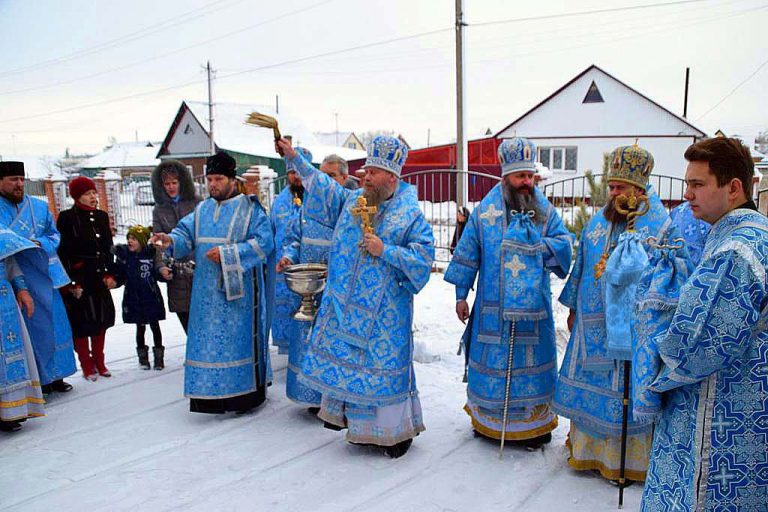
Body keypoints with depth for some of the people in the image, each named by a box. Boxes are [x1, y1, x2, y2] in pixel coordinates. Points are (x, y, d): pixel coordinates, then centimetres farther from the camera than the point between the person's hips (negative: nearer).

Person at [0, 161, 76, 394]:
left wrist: (40, 243, -6)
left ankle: (54, 376, 19)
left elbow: (55, 235, 14)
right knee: (30, 328, -2)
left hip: (43, 276, 4)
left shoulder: (40, 206, 12)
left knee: (54, 324, 7)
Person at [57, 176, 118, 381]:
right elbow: (64, 252, -11)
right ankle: (87, 366, 15)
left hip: (100, 278, 6)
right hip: (79, 278, -6)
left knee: (101, 319, 11)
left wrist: (110, 274, 7)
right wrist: (72, 282, -14)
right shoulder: (67, 218, -9)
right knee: (81, 323, 2)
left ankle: (99, 363, 25)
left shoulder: (101, 216, 9)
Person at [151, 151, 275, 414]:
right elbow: (186, 233, 6)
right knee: (206, 338, 7)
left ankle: (244, 393, 13)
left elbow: (263, 241, -13)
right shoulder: (202, 210, 14)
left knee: (239, 337, 1)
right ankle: (210, 394, 19)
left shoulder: (249, 208, -3)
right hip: (207, 290, 5)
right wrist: (171, 240, -18)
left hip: (239, 288, -5)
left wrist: (227, 253, -20)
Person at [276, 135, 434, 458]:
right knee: (344, 357, 13)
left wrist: (385, 251, -20)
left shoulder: (411, 215, -8)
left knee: (385, 363, 1)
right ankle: (342, 413, 33)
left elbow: (423, 259, -11)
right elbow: (321, 186, 16)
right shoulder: (351, 201, 6)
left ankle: (397, 428, 17)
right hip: (345, 304, 5)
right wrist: (294, 158, 10)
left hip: (385, 311, -5)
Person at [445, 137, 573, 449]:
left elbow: (565, 244, 4)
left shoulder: (545, 211, 6)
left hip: (534, 308, 1)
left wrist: (540, 245, -14)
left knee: (531, 362, 7)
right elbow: (467, 255, 5)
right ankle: (487, 421, 25)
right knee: (492, 363, 7)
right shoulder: (485, 211, 2)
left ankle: (534, 424, 23)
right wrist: (461, 294, 4)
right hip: (493, 307, -1)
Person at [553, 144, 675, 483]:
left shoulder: (661, 228, -7)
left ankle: (626, 461, 22)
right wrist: (573, 309, 17)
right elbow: (580, 268, 15)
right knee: (589, 386, 14)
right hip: (592, 327, 5)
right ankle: (587, 449, 32)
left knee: (625, 391, 4)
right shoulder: (597, 223, 9)